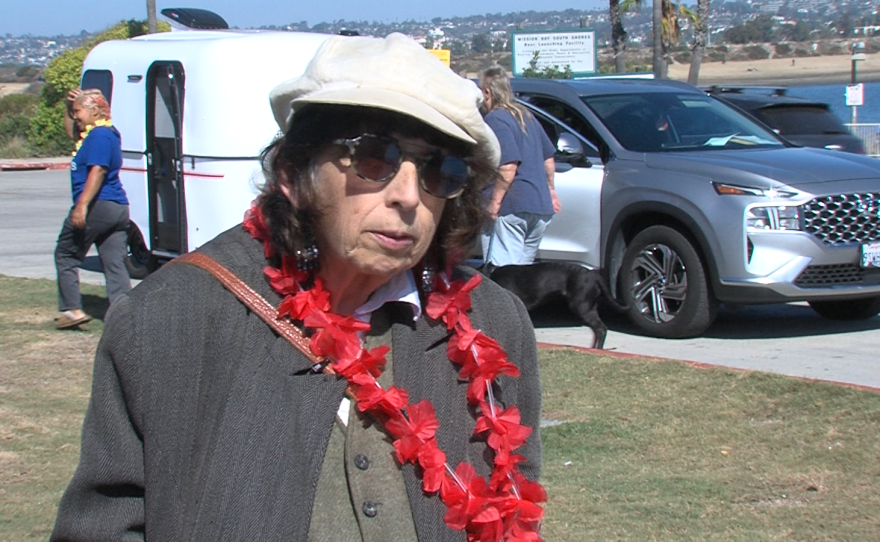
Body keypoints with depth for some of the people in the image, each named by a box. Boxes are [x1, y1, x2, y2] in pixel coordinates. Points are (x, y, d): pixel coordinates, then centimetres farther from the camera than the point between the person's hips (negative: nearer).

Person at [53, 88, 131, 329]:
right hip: (118, 208, 10)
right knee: (115, 264, 4)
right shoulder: (106, 133, 19)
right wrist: (70, 105, 20)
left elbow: (97, 171, -24)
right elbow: (70, 130, 36)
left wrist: (82, 205, -29)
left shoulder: (100, 135, -12)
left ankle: (72, 309, 4)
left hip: (97, 207, -9)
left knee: (65, 255, 6)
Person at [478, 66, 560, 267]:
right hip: (541, 207, 9)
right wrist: (550, 189, 32)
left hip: (511, 207, -9)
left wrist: (494, 202, -18)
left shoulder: (495, 119, -11)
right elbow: (549, 159, 23)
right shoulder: (526, 116, 17)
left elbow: (508, 167, -21)